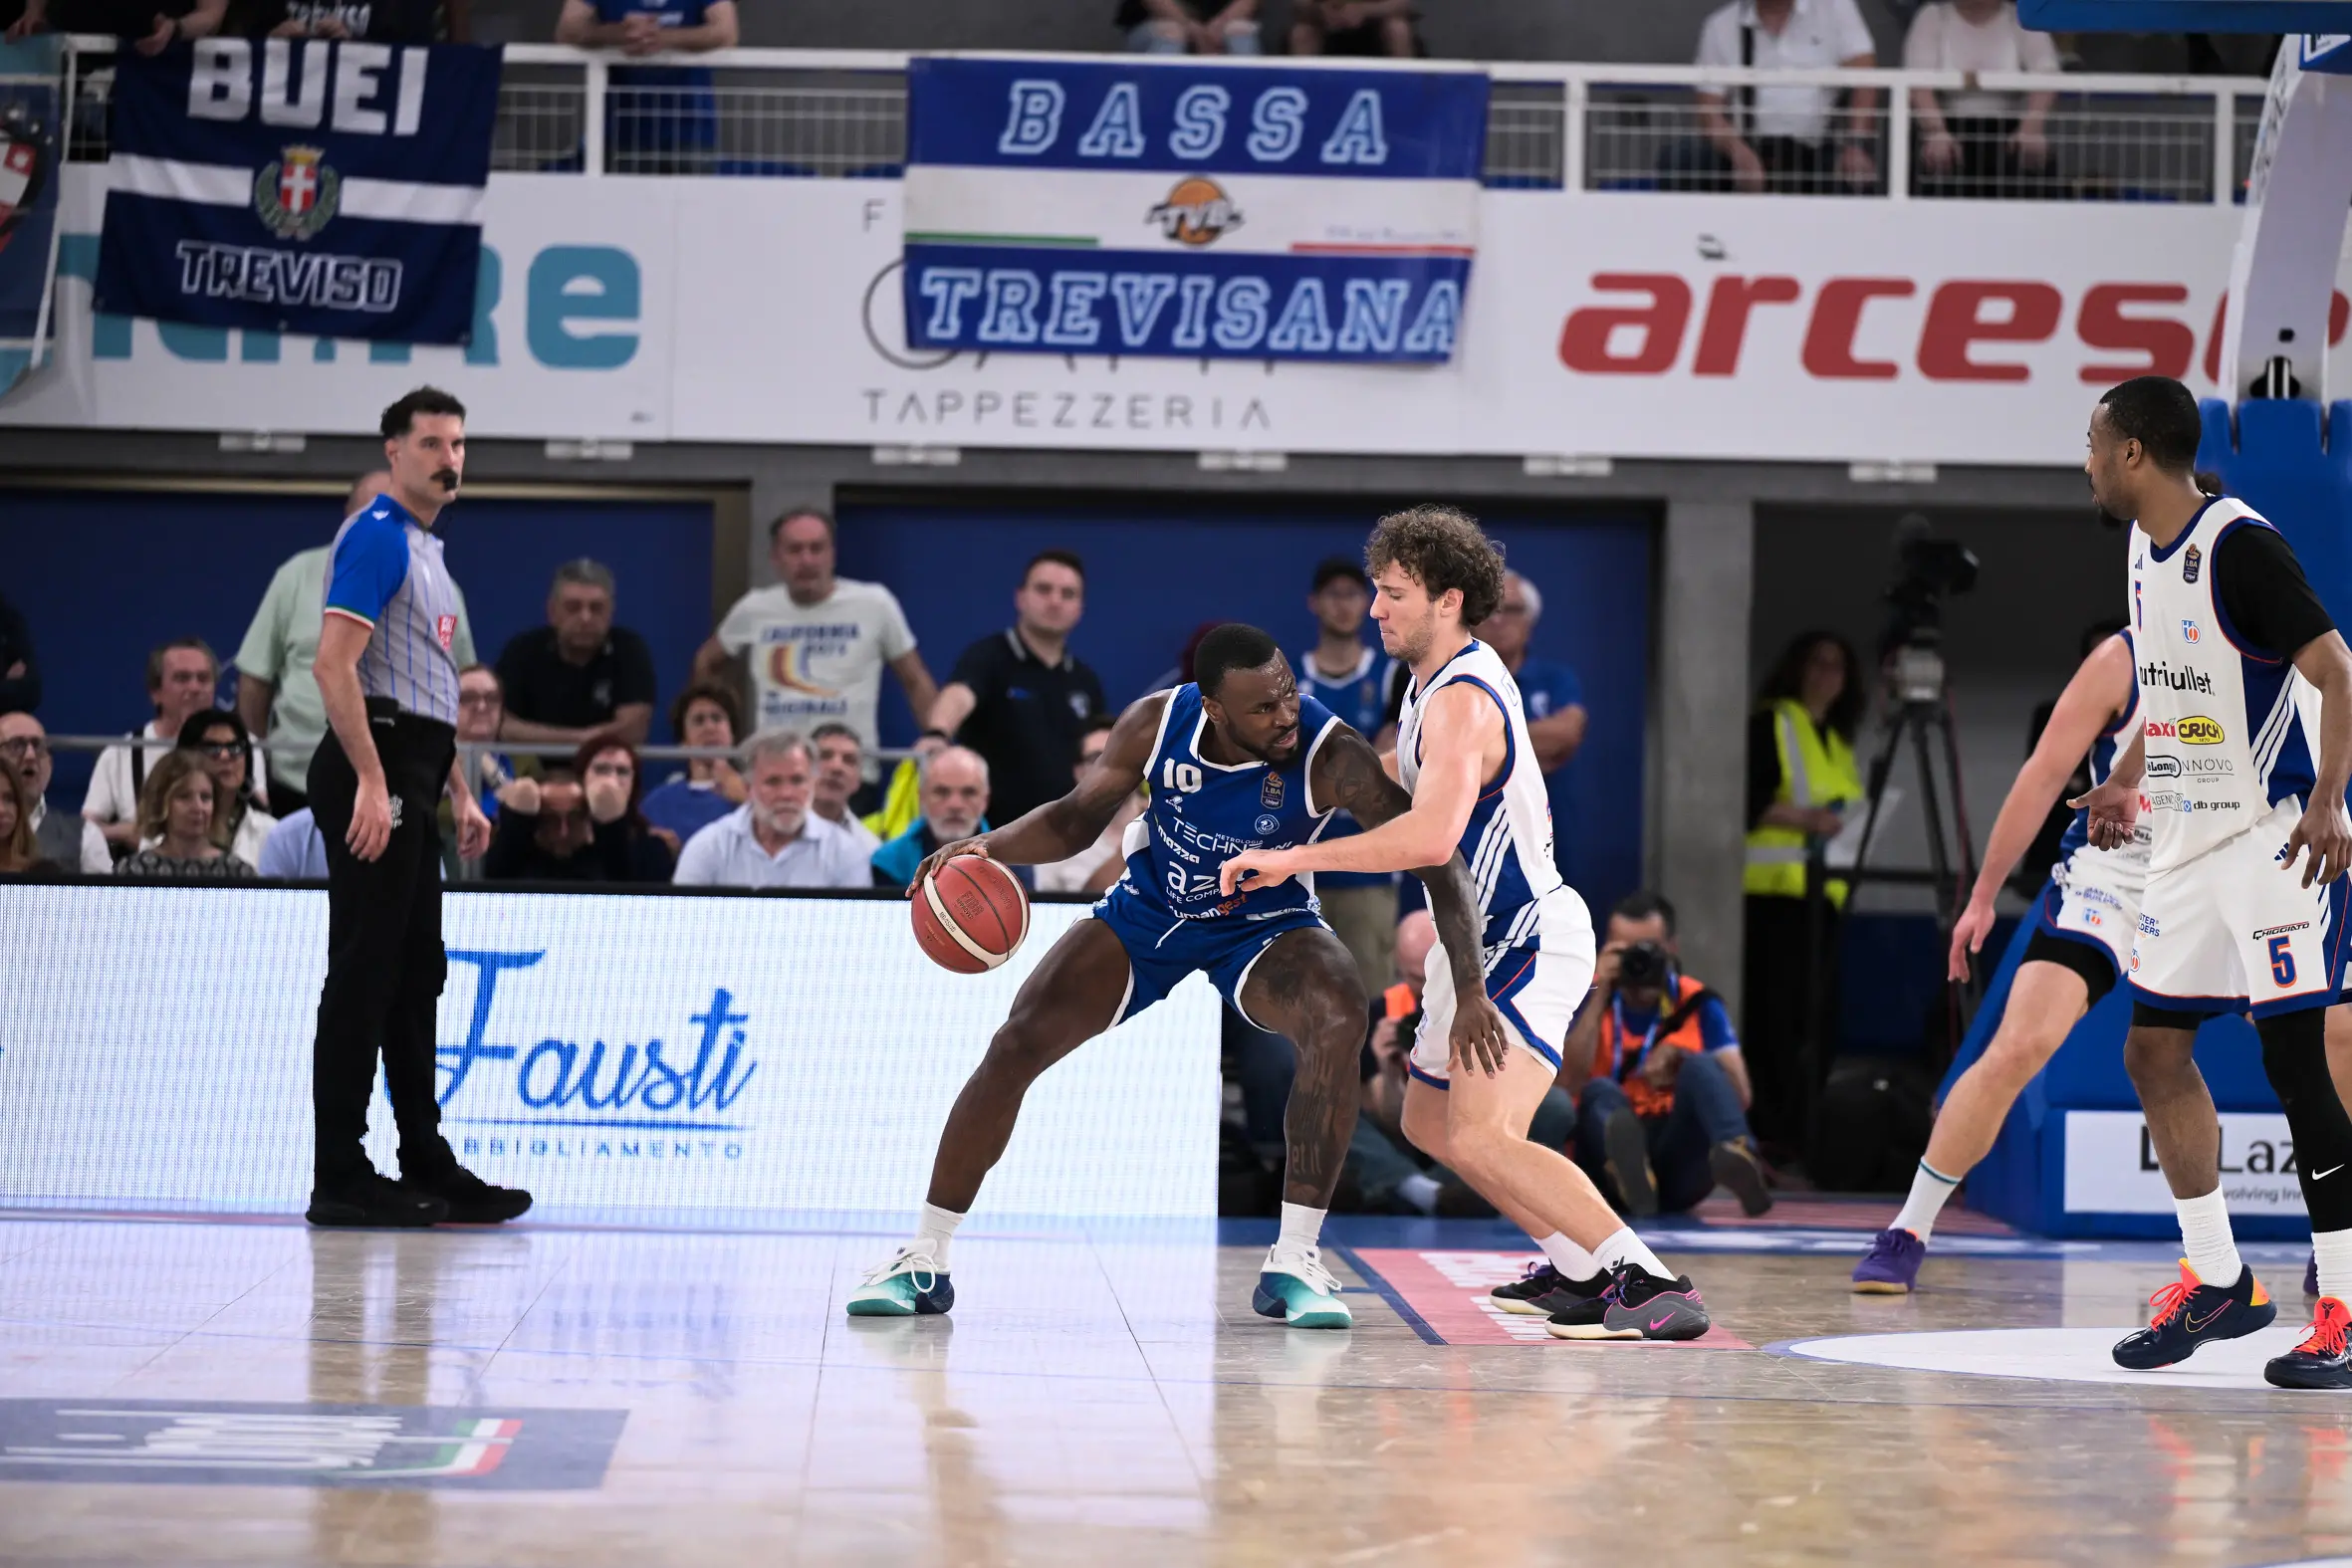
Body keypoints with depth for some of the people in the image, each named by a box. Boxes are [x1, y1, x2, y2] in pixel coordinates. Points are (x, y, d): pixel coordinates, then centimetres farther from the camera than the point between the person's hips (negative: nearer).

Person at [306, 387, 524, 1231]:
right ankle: (339, 1179, -6)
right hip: (374, 773, -10)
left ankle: (426, 1167, 18)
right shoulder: (377, 535, -10)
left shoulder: (428, 551, 20)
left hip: (410, 784, 10)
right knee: (364, 974, -8)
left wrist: (460, 794, 22)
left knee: (416, 977, 12)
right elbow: (334, 664, -20)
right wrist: (372, 782, -25)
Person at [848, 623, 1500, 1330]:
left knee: (1339, 1018, -33)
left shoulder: (1330, 756, -31)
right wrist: (988, 846, -25)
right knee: (1016, 1044, -10)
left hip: (1264, 923, -2)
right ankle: (924, 1260, 5)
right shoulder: (1157, 722, -23)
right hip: (1149, 908, 2)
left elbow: (1439, 857, -28)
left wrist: (1470, 992, -36)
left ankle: (1293, 1263, -24)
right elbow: (1078, 818, -6)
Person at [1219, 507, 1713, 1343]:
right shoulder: (1437, 677, 9)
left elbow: (1431, 835, -39)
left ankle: (1650, 1283, -31)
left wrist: (1295, 858, -37)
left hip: (1529, 945, -11)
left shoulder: (1462, 701, -23)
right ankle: (1582, 1269, 29)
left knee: (1481, 1138, -27)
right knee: (1430, 1122, 22)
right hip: (1485, 943, 11)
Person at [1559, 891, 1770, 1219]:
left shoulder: (1699, 1005, 8)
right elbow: (1572, 1080, -11)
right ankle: (1628, 1171, -67)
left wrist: (1679, 1058, -19)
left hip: (1679, 1167, 0)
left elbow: (1739, 1097, -2)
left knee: (1700, 1067, -23)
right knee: (1601, 1091, -30)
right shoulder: (1590, 1000, 7)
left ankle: (1736, 1158, -56)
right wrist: (1600, 997, -13)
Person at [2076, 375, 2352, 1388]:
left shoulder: (2238, 544, -17)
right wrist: (2128, 781, 25)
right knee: (2154, 1050, 10)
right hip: (2191, 839, 10)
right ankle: (2216, 1281, 20)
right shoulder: (2146, 550, 10)